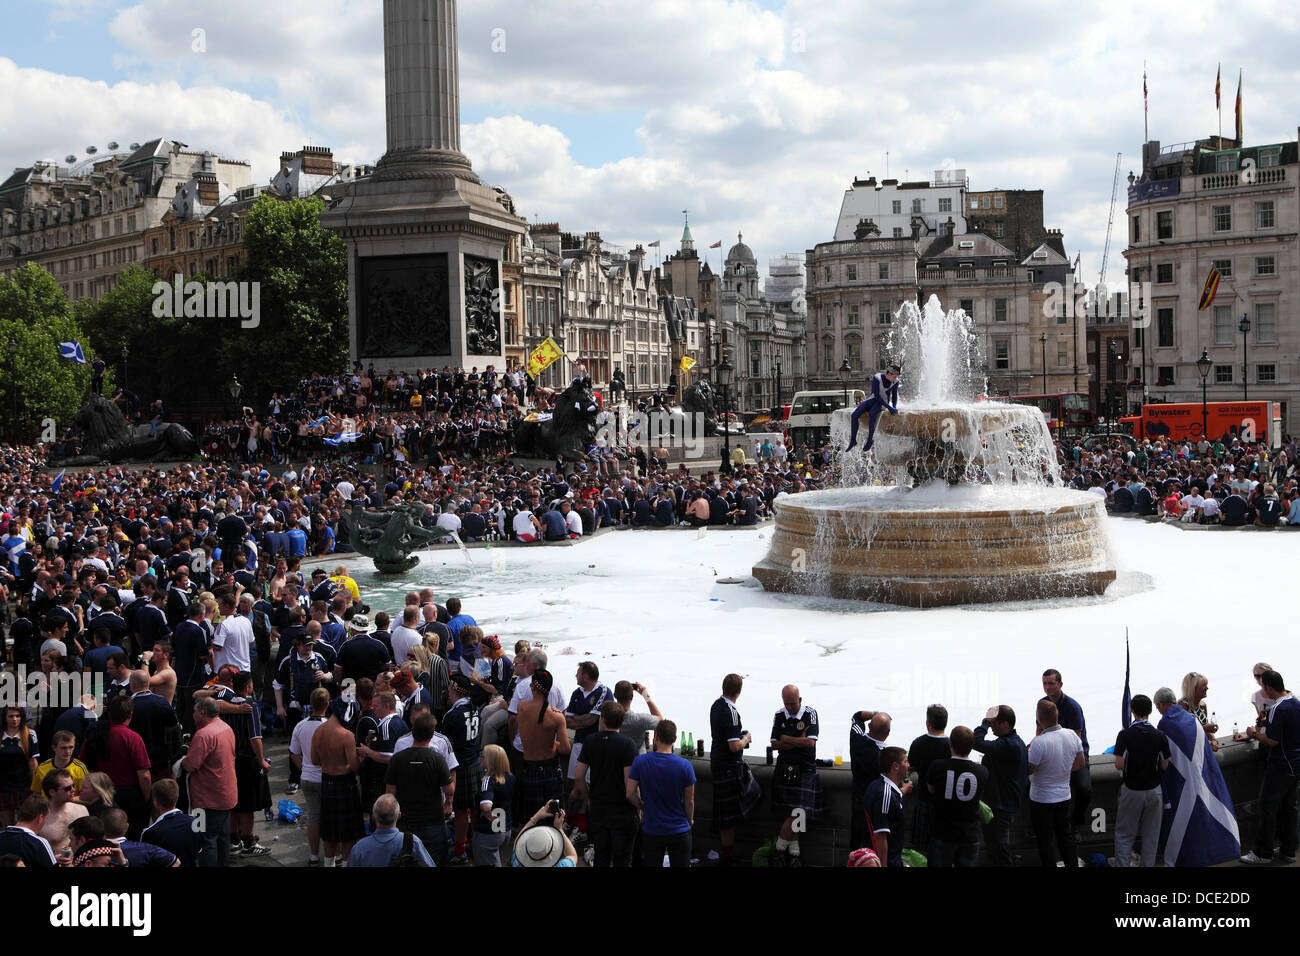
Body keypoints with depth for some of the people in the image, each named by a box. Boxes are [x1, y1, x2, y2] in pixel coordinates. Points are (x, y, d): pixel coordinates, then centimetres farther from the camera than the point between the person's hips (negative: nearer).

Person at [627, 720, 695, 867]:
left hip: (651, 831, 1)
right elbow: (689, 801, -6)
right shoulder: (685, 765, -14)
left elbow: (630, 794, -10)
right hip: (679, 831, -1)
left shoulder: (640, 762, -11)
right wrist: (690, 821, 12)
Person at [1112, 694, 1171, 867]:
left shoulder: (1125, 734, -15)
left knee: (1124, 834, 8)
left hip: (1131, 790, -2)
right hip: (1154, 790, 2)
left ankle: (1121, 864, 4)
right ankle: (1148, 864, 17)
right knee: (1151, 835, 13)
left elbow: (1119, 765, -18)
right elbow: (1164, 766, -3)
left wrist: (1130, 763, 4)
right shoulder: (1159, 736, -7)